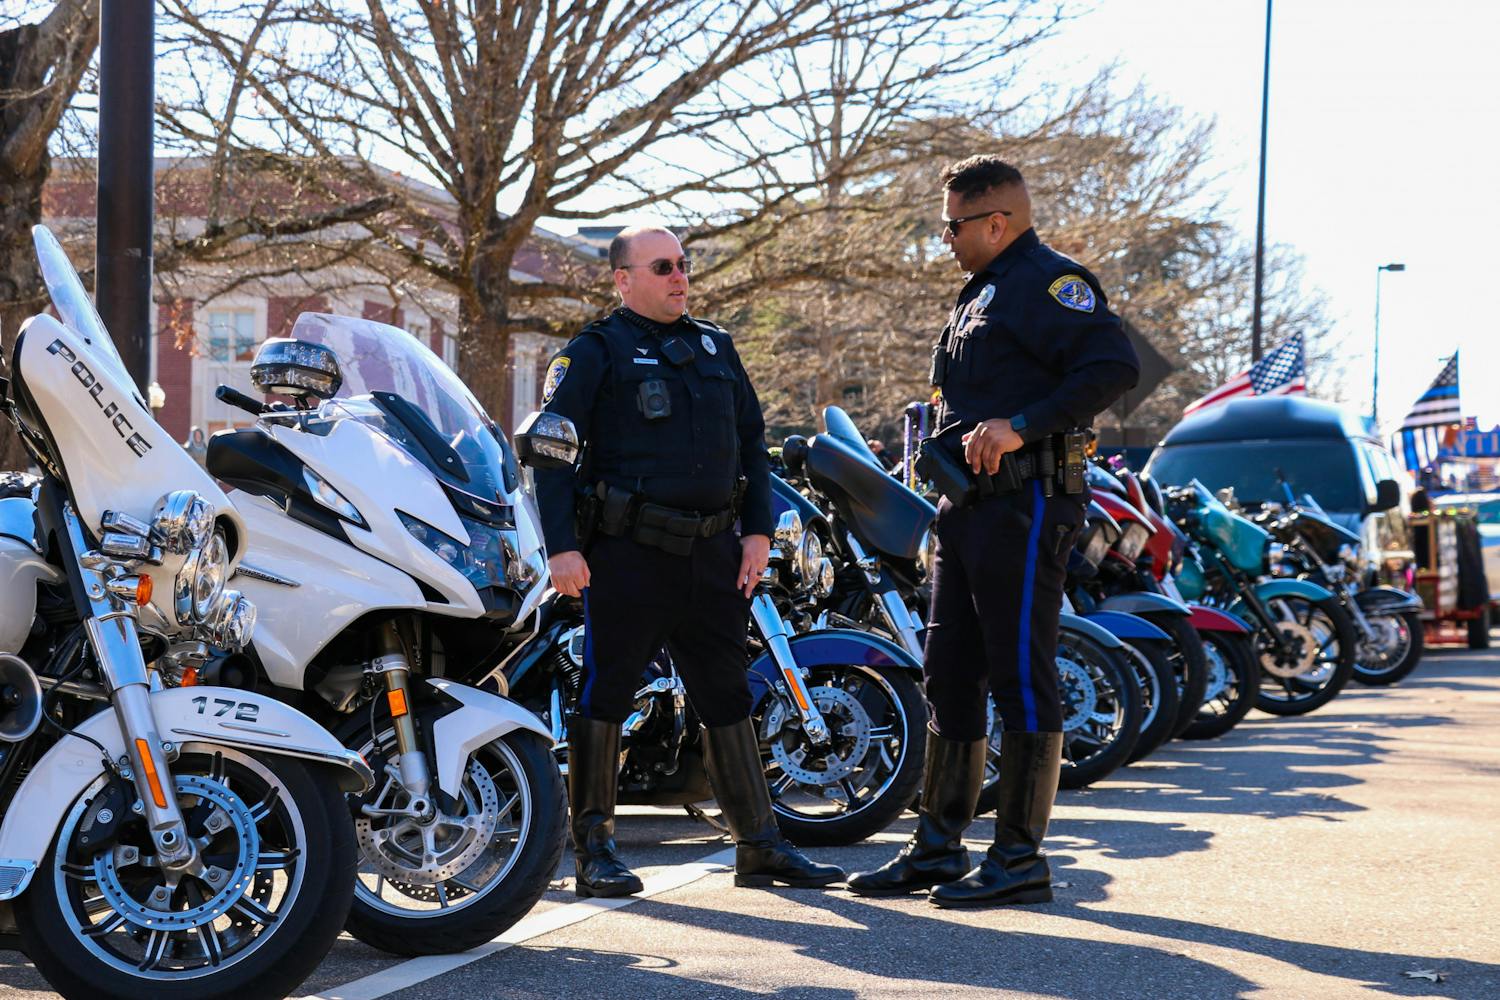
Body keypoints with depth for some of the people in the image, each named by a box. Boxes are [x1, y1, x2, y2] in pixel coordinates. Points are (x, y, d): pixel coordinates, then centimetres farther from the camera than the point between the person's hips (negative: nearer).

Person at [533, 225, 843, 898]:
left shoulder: (715, 348, 18)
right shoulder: (595, 351, 0)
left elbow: (751, 439, 21)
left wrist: (758, 531, 10)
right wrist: (562, 546, -15)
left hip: (712, 554, 6)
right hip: (627, 553, -5)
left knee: (728, 697, 9)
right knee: (604, 695, -2)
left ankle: (759, 846, 14)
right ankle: (594, 848, 6)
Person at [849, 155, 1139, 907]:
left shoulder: (1050, 283, -9)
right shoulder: (980, 293, 22)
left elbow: (1115, 366, -23)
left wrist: (1020, 427, -27)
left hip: (1026, 506, -10)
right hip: (969, 507, 10)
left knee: (1022, 680, -5)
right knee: (950, 677, 11)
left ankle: (1020, 858, 0)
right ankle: (938, 847, 18)